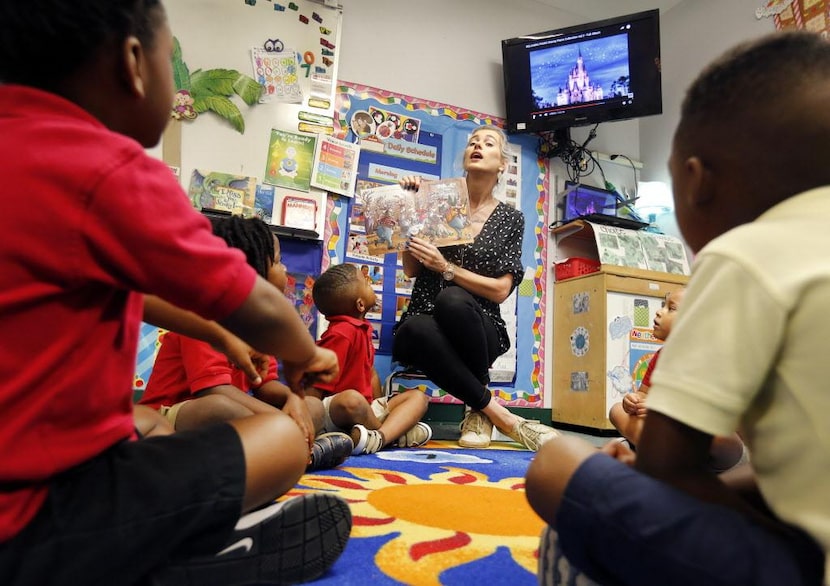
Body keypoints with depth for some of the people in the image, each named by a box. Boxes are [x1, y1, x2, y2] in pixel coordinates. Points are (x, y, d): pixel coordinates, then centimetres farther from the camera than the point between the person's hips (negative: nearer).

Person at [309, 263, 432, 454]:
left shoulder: (362, 329, 9)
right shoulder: (342, 333, -19)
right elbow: (318, 384, -20)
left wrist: (380, 408, 13)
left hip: (365, 407, 10)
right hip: (333, 410, -10)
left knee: (418, 397, 5)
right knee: (351, 399, -43)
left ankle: (378, 437, -24)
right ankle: (395, 433, -15)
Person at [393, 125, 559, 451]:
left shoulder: (510, 219, 6)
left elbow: (501, 290, -3)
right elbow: (410, 270, 5)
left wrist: (446, 268, -14)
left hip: (479, 329, 0)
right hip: (425, 326, 1)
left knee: (452, 300, -37)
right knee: (415, 329, -37)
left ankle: (477, 411, -14)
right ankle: (497, 413, -20)